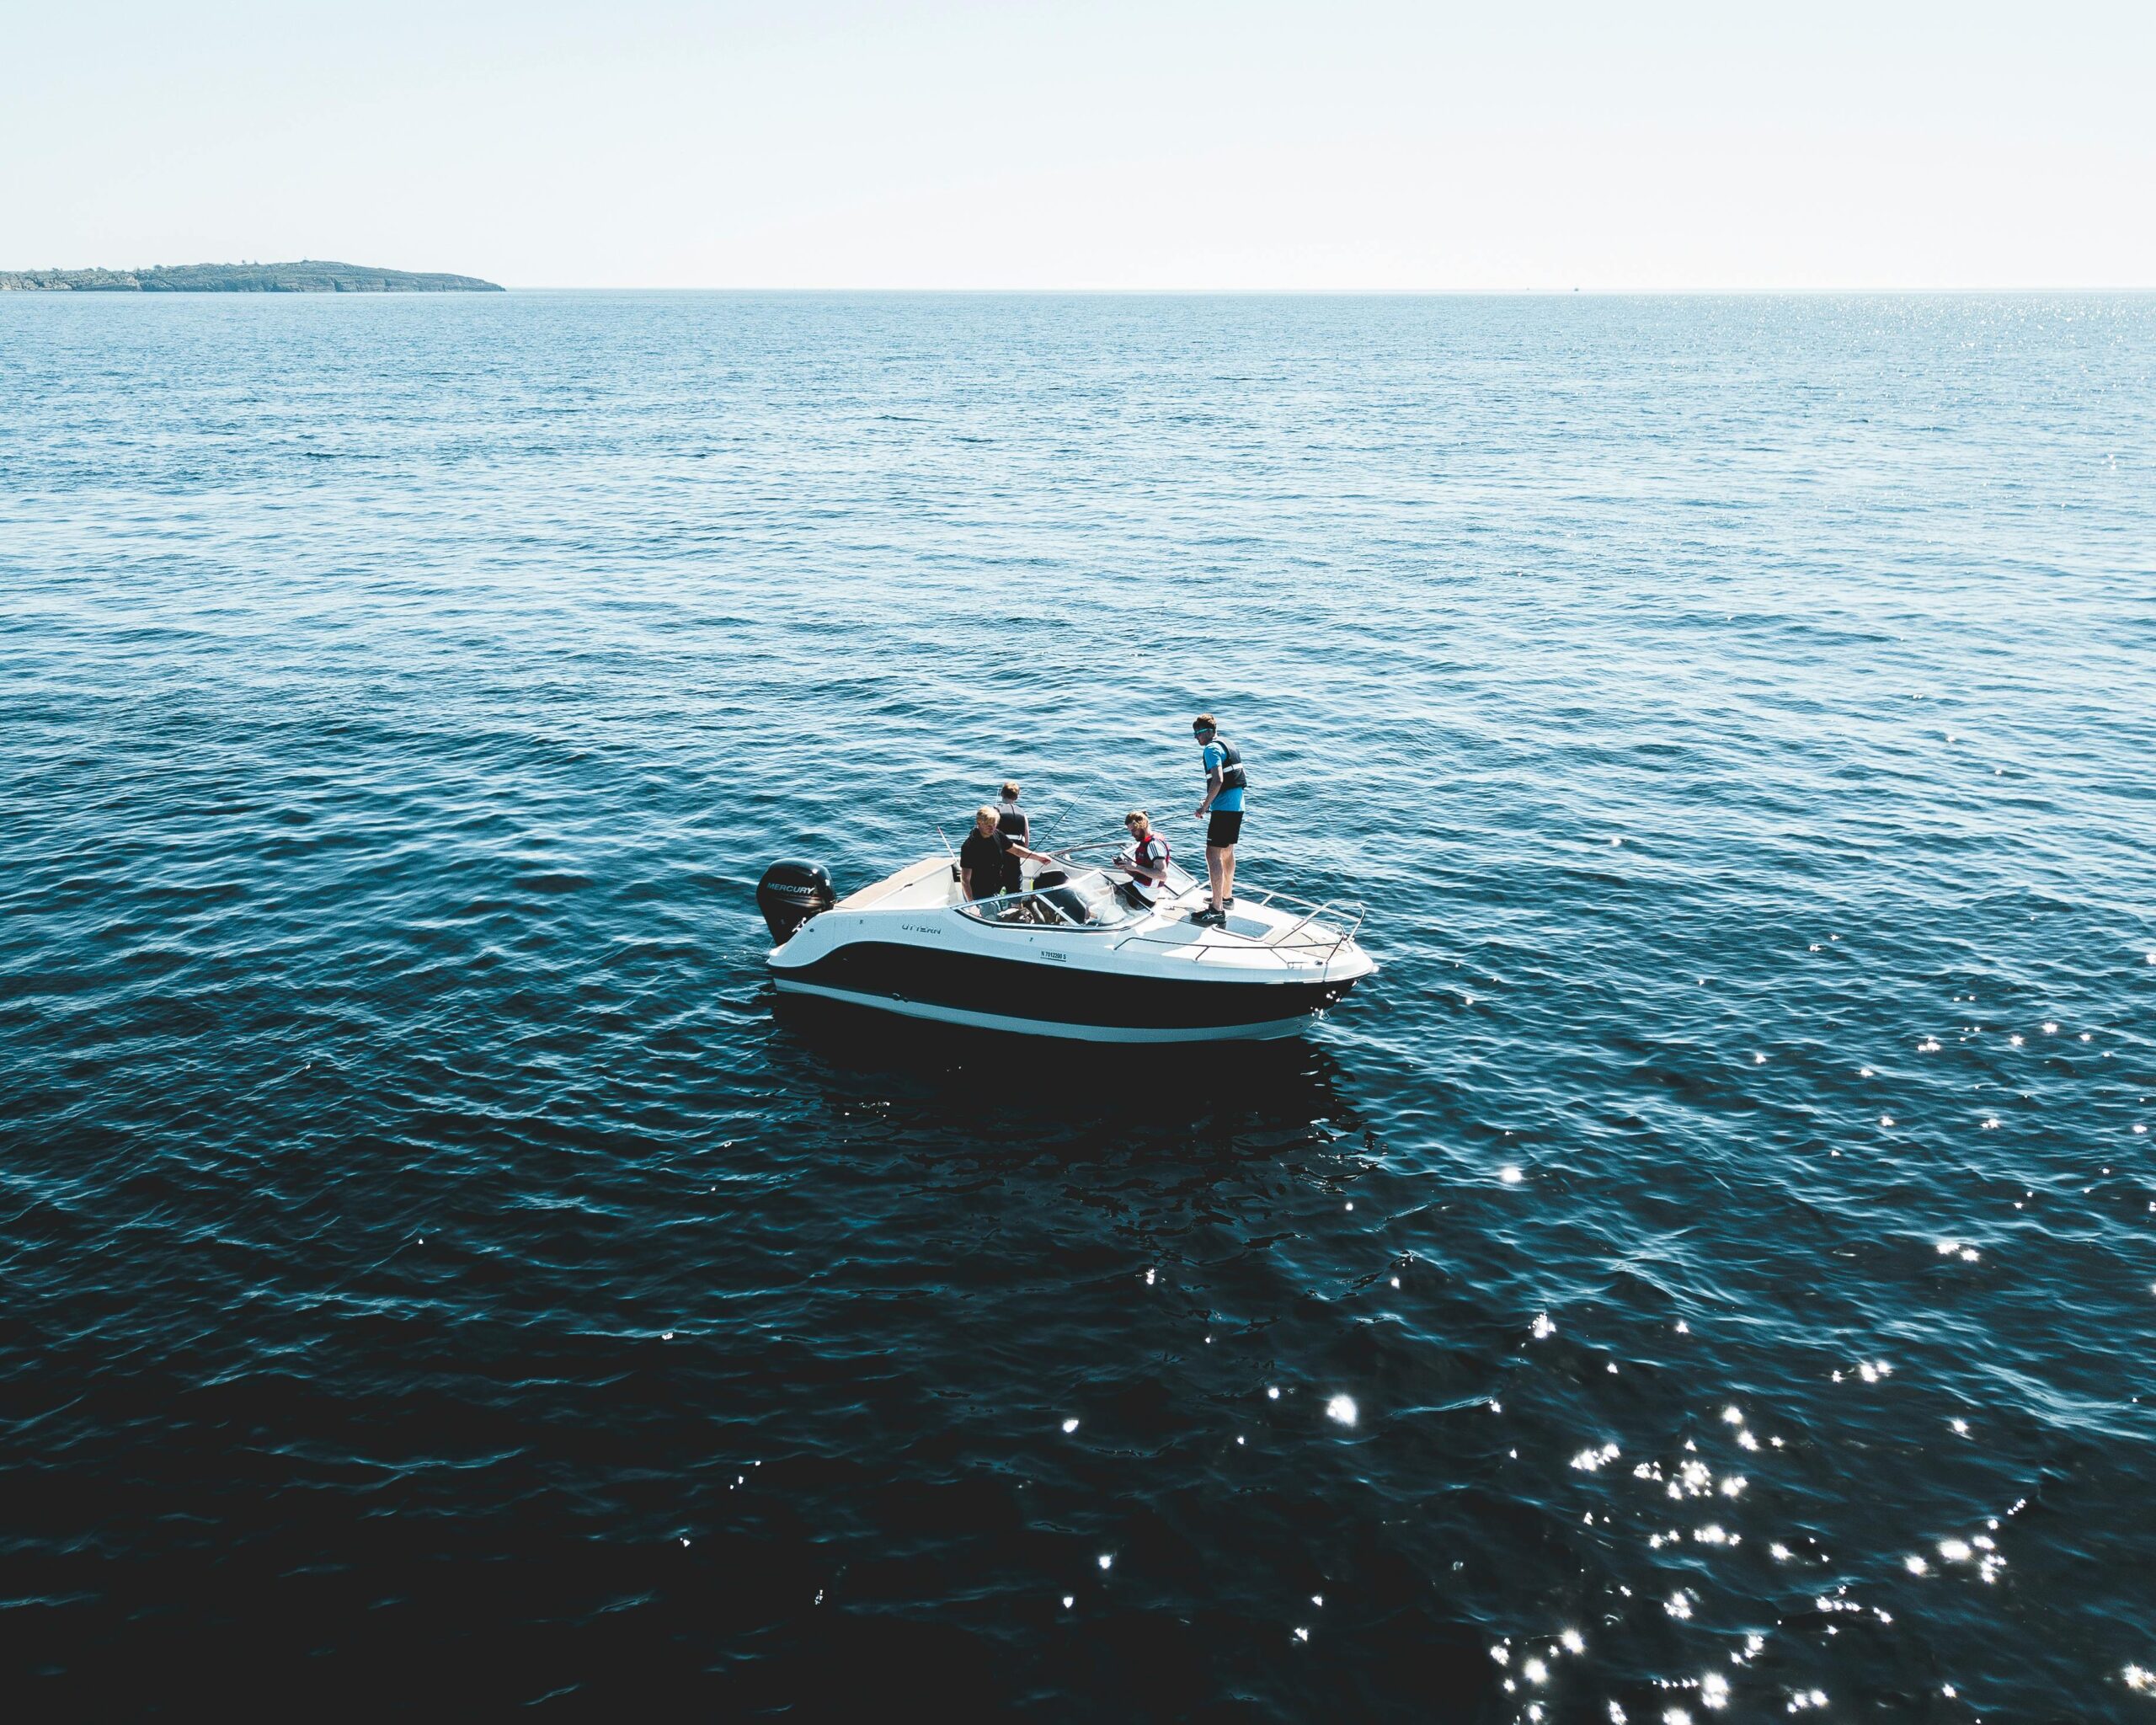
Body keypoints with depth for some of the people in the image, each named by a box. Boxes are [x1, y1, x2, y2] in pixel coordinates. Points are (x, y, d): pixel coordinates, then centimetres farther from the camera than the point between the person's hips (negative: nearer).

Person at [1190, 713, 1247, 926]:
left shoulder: (1212, 749, -13)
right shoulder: (1229, 745, 17)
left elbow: (1218, 780, -25)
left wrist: (1204, 806, -17)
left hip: (1223, 808, -10)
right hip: (1237, 806, 10)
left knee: (1213, 854, -11)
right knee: (1227, 852, 22)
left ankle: (1217, 909, -15)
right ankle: (1227, 897, 35)